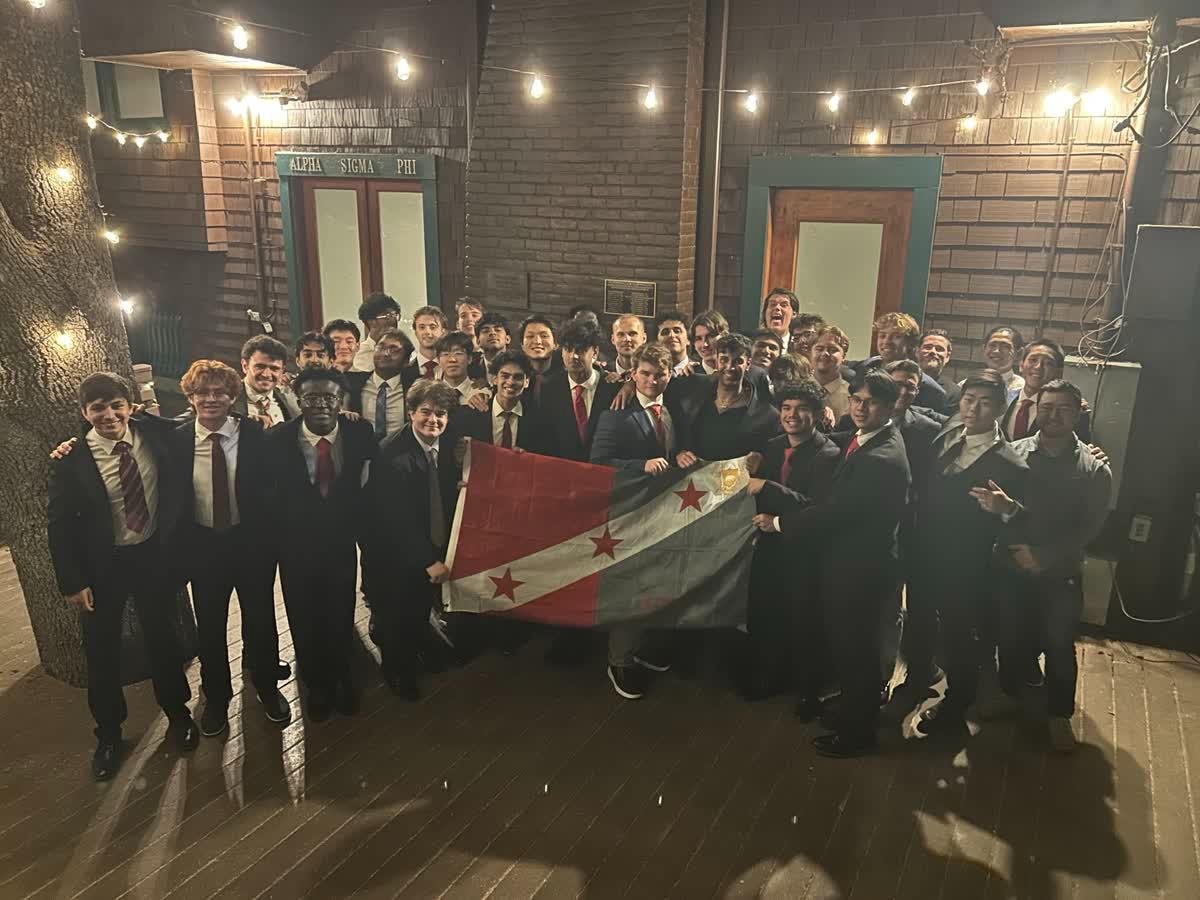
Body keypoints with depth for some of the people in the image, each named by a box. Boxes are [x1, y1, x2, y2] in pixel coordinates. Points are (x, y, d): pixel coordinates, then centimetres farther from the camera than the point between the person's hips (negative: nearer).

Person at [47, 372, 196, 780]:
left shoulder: (154, 433, -11)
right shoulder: (71, 459, -16)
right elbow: (59, 525, -9)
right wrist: (73, 582, -9)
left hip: (154, 554, 2)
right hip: (102, 564, -2)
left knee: (162, 635, 18)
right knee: (102, 650, 13)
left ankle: (177, 712, 40)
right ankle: (108, 734, 36)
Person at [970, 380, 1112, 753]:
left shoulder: (1094, 468, -8)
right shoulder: (1014, 452, -5)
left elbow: (1089, 527, -10)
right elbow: (998, 504, -9)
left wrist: (1044, 556, -17)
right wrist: (1005, 506, -33)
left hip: (1061, 574, -1)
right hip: (1011, 566, 1)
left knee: (1059, 645, 11)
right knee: (1009, 636, 16)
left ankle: (1059, 716, 31)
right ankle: (1009, 694, 39)